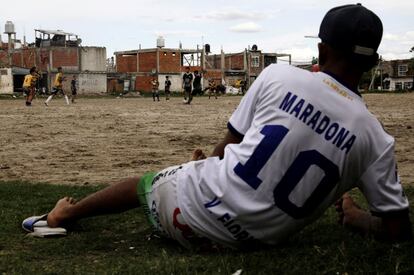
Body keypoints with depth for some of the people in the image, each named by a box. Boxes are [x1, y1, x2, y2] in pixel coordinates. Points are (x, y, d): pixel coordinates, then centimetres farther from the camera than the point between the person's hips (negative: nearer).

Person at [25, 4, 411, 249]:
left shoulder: (278, 76, -10)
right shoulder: (375, 138, -7)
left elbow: (229, 144, 0)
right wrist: (352, 217, 17)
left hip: (197, 208, -2)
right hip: (259, 239, 2)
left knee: (144, 183, 28)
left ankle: (68, 213, 50)